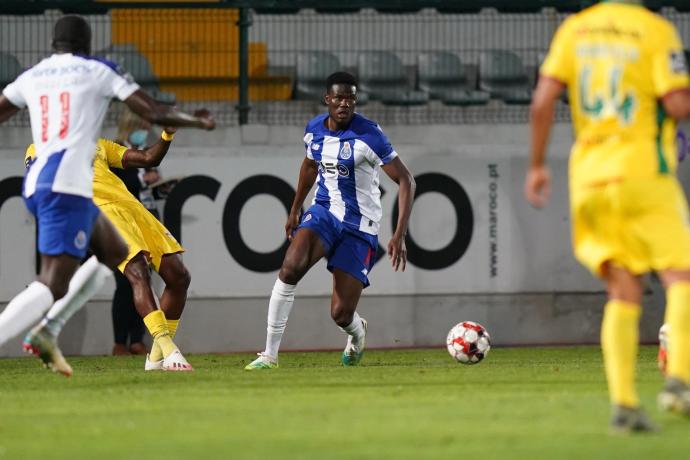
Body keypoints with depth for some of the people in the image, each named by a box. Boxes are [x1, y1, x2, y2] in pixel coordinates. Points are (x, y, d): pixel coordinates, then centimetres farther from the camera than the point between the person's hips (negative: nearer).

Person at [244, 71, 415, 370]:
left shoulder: (369, 135, -17)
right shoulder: (314, 130, 1)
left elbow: (406, 181, -16)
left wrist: (399, 236, -23)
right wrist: (295, 210, 26)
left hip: (359, 226, -4)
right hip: (324, 211, 4)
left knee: (341, 315, -6)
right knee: (291, 267, -28)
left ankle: (357, 332, 36)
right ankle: (270, 354, -21)